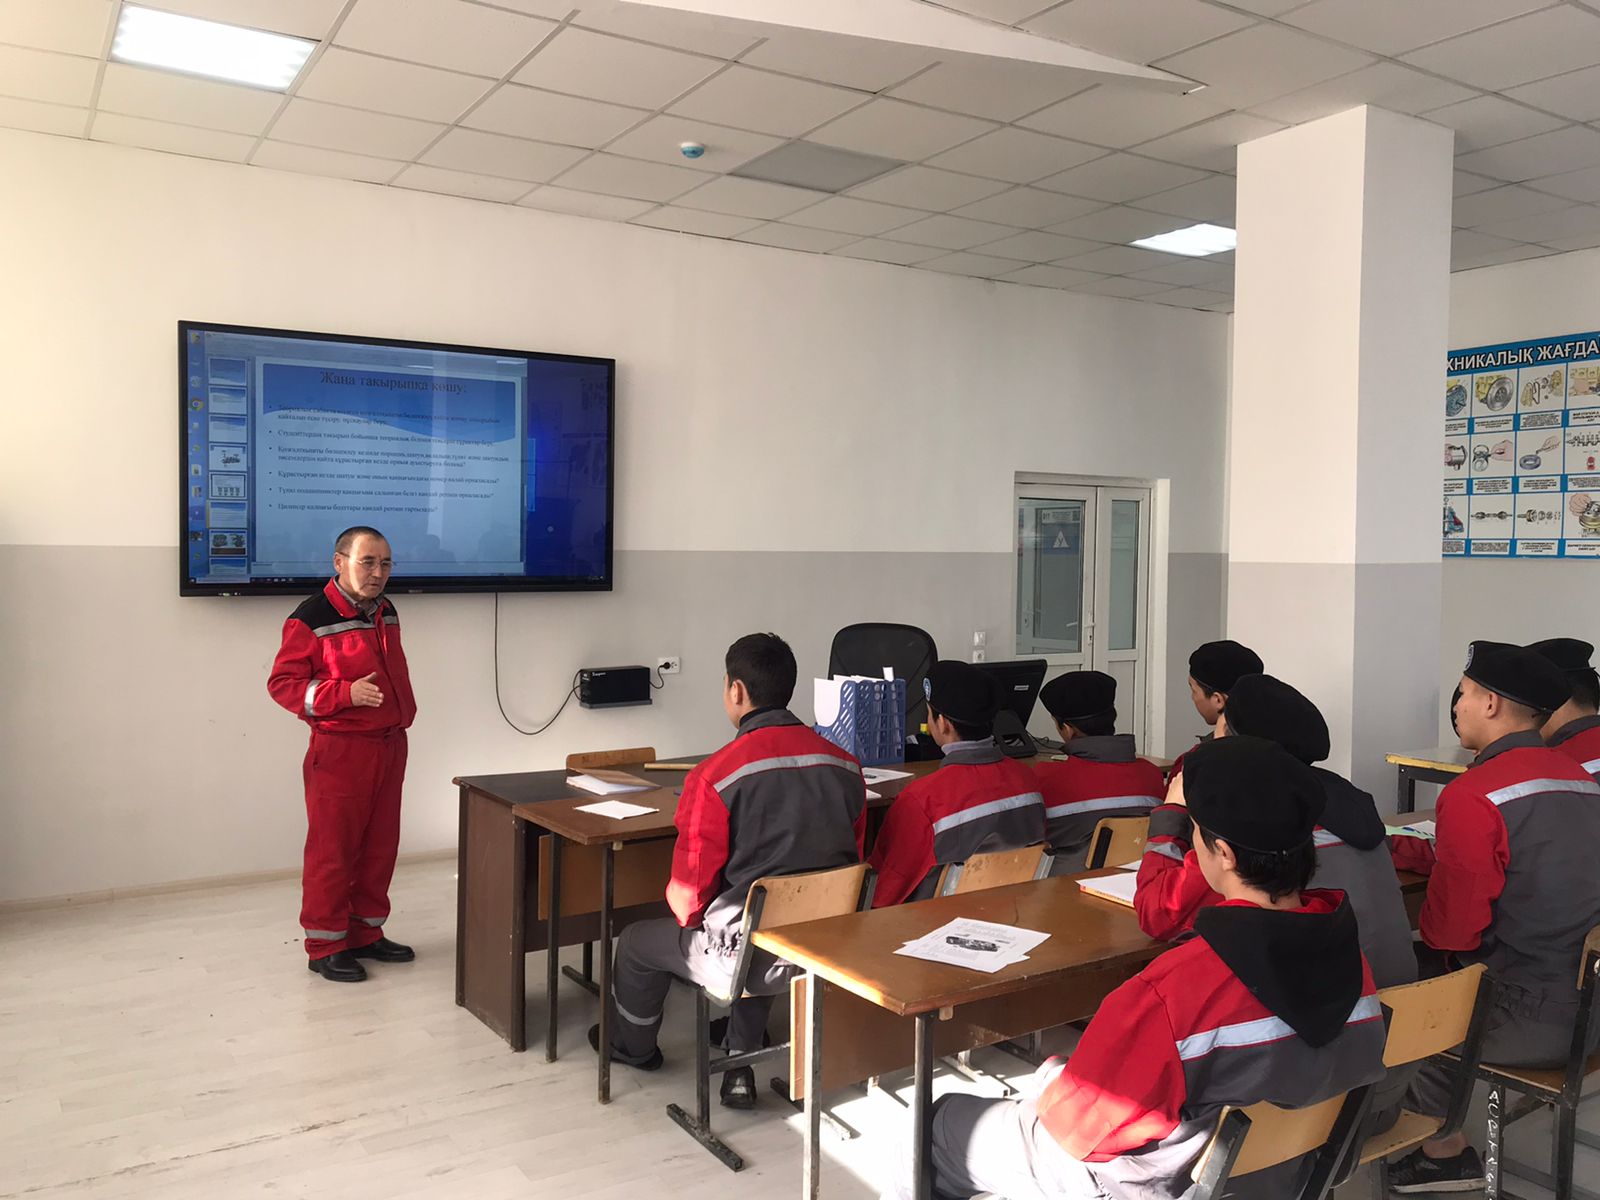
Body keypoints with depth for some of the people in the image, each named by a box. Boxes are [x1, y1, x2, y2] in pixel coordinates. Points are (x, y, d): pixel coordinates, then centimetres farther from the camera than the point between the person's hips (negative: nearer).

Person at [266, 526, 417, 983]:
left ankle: (366, 933, 26)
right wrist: (345, 693, -24)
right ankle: (325, 946, 12)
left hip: (390, 745, 7)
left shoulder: (386, 612, 10)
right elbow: (282, 683, -13)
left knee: (380, 846, 13)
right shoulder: (311, 619, -13)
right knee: (332, 850, 1)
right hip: (340, 750, -7)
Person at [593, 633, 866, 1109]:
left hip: (746, 958, -5)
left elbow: (687, 895, -12)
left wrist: (684, 910, 11)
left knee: (636, 942, 22)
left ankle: (632, 1047, 50)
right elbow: (853, 860, 9)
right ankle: (742, 1063, 37)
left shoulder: (715, 775, -19)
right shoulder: (845, 764, -4)